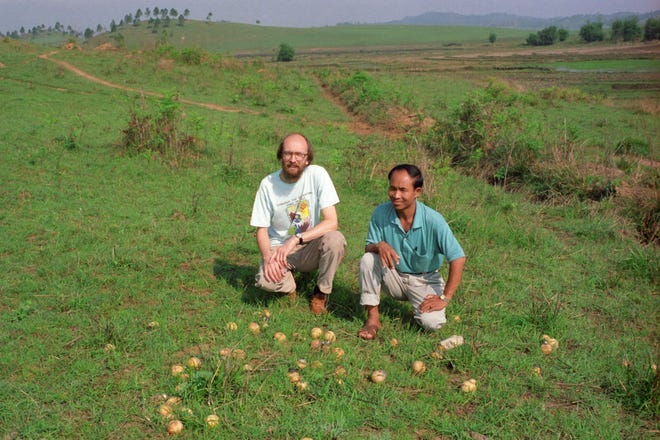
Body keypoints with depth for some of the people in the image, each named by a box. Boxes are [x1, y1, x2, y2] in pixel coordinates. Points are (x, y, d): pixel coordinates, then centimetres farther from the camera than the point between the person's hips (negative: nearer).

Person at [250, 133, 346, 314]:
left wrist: (296, 239, -30)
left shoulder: (317, 174, -14)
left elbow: (331, 222, -20)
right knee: (265, 280, -31)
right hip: (278, 247, 0)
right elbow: (262, 229, -4)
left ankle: (321, 293, -4)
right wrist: (267, 256, -24)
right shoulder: (268, 184, -10)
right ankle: (288, 286, 10)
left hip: (310, 248, 0)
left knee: (335, 239, -32)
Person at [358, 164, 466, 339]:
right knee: (368, 259, -27)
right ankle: (372, 317, -15)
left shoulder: (433, 220, -23)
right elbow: (368, 247, -6)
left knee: (431, 322, -26)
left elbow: (458, 258, -21)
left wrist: (445, 298, -21)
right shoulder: (380, 213, -15)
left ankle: (417, 302, 11)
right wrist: (379, 245, -32)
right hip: (394, 277, 2)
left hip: (424, 281, -2)